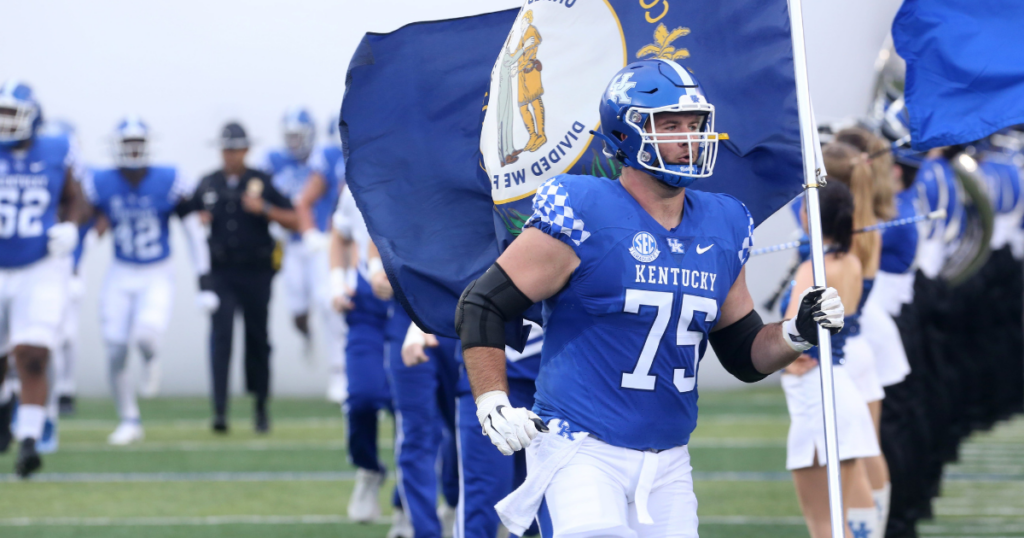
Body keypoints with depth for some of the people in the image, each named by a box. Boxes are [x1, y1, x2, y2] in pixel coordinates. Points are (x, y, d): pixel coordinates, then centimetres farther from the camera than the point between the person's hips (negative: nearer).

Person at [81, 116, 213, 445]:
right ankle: (129, 421, 17)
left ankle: (150, 358, 12)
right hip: (120, 276, 2)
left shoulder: (168, 183, -10)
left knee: (146, 335, -27)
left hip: (158, 276, -2)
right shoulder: (101, 185, -7)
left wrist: (204, 285, -5)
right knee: (115, 353, -2)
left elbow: (194, 233, -4)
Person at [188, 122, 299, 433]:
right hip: (221, 273, 1)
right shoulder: (208, 185, 7)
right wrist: (199, 221, -3)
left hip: (256, 273, -1)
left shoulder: (263, 183, 0)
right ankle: (219, 410, -18)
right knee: (221, 335, -12)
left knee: (257, 338, 8)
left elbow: (294, 221, -1)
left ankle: (261, 407, 24)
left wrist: (264, 209, -15)